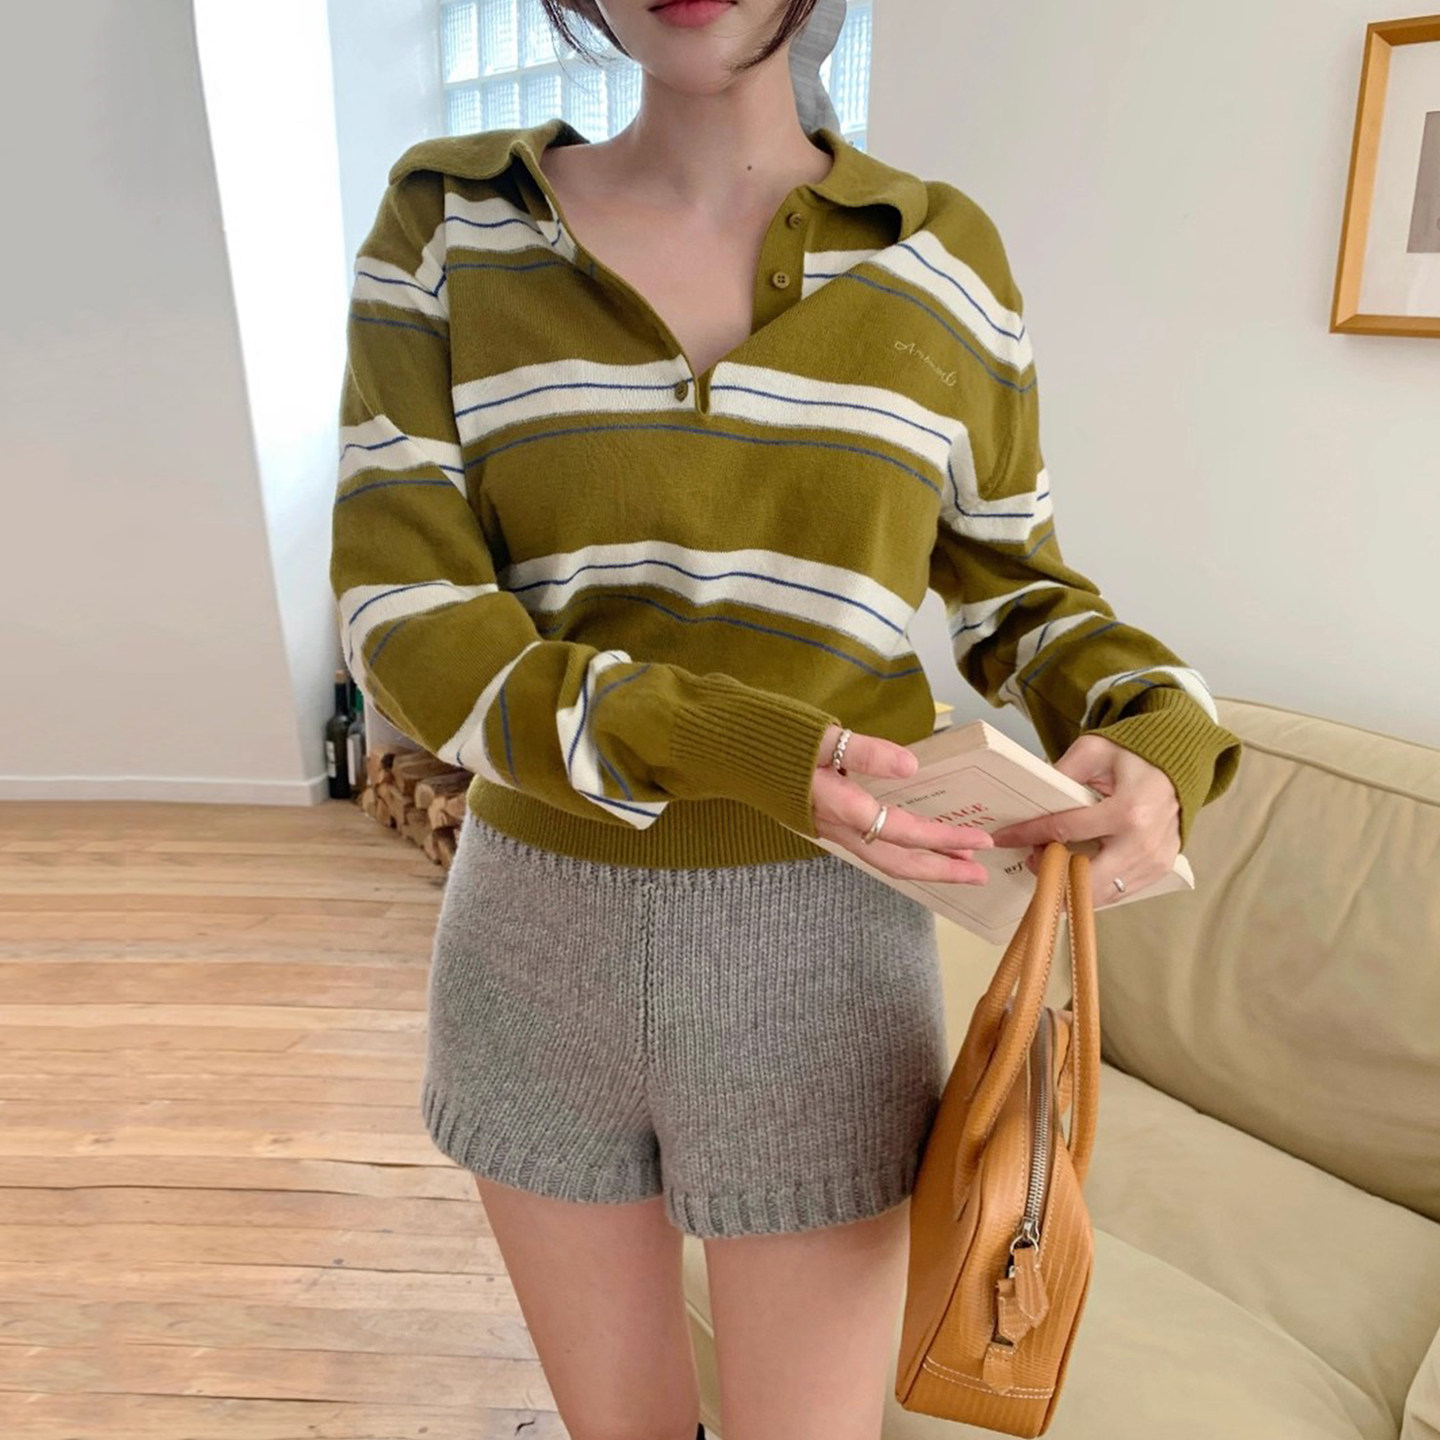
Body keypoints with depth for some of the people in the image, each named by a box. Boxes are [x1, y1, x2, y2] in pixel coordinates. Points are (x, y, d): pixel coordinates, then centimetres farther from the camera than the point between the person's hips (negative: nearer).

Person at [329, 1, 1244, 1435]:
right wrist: (735, 754, -27)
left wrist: (1159, 743, -16)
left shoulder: (939, 255, -1)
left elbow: (1013, 593, 7)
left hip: (811, 964, -1)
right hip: (544, 948, 2)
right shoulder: (447, 220, -2)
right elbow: (405, 622, -11)